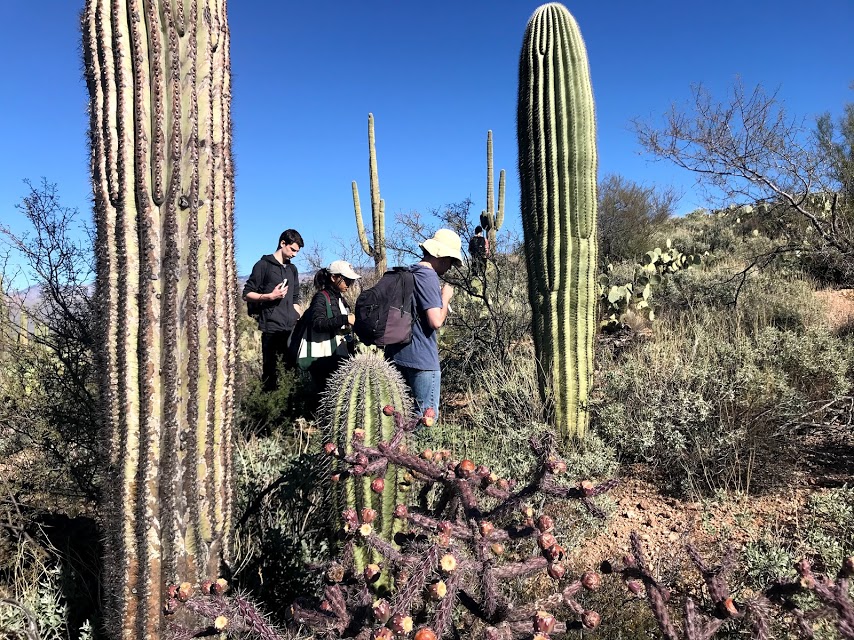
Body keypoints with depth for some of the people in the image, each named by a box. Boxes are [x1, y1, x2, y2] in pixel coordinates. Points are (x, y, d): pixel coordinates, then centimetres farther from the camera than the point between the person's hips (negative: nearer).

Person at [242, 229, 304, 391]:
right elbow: (247, 294, 2)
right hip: (271, 328, -5)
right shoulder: (264, 265, 3)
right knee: (271, 373, -5)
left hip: (292, 329, 5)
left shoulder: (292, 269, 20)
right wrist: (270, 296, -12)